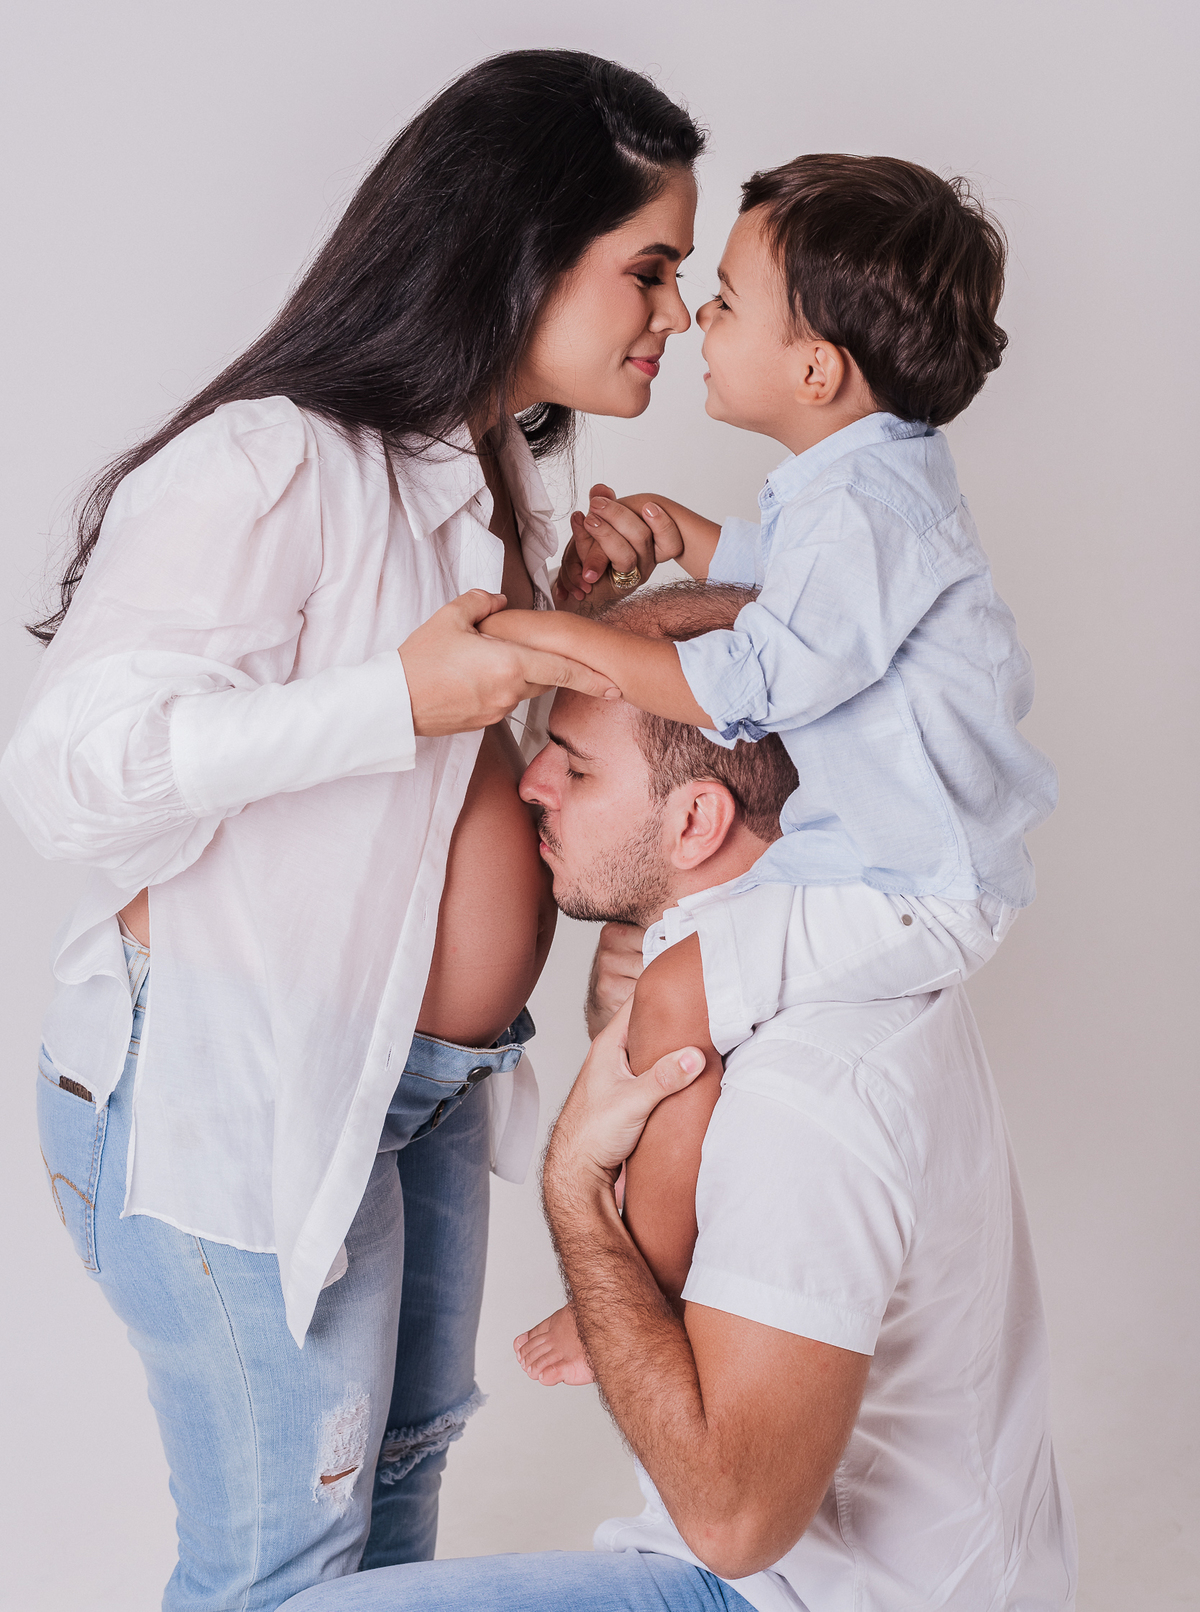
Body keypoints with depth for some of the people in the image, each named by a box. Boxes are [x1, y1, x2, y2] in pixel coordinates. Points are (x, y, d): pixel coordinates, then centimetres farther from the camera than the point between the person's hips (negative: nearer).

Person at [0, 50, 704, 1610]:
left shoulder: (495, 476, 10)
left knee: (405, 1454, 22)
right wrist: (406, 695, -29)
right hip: (239, 1086, -9)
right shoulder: (271, 466, -21)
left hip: (423, 1076, 9)